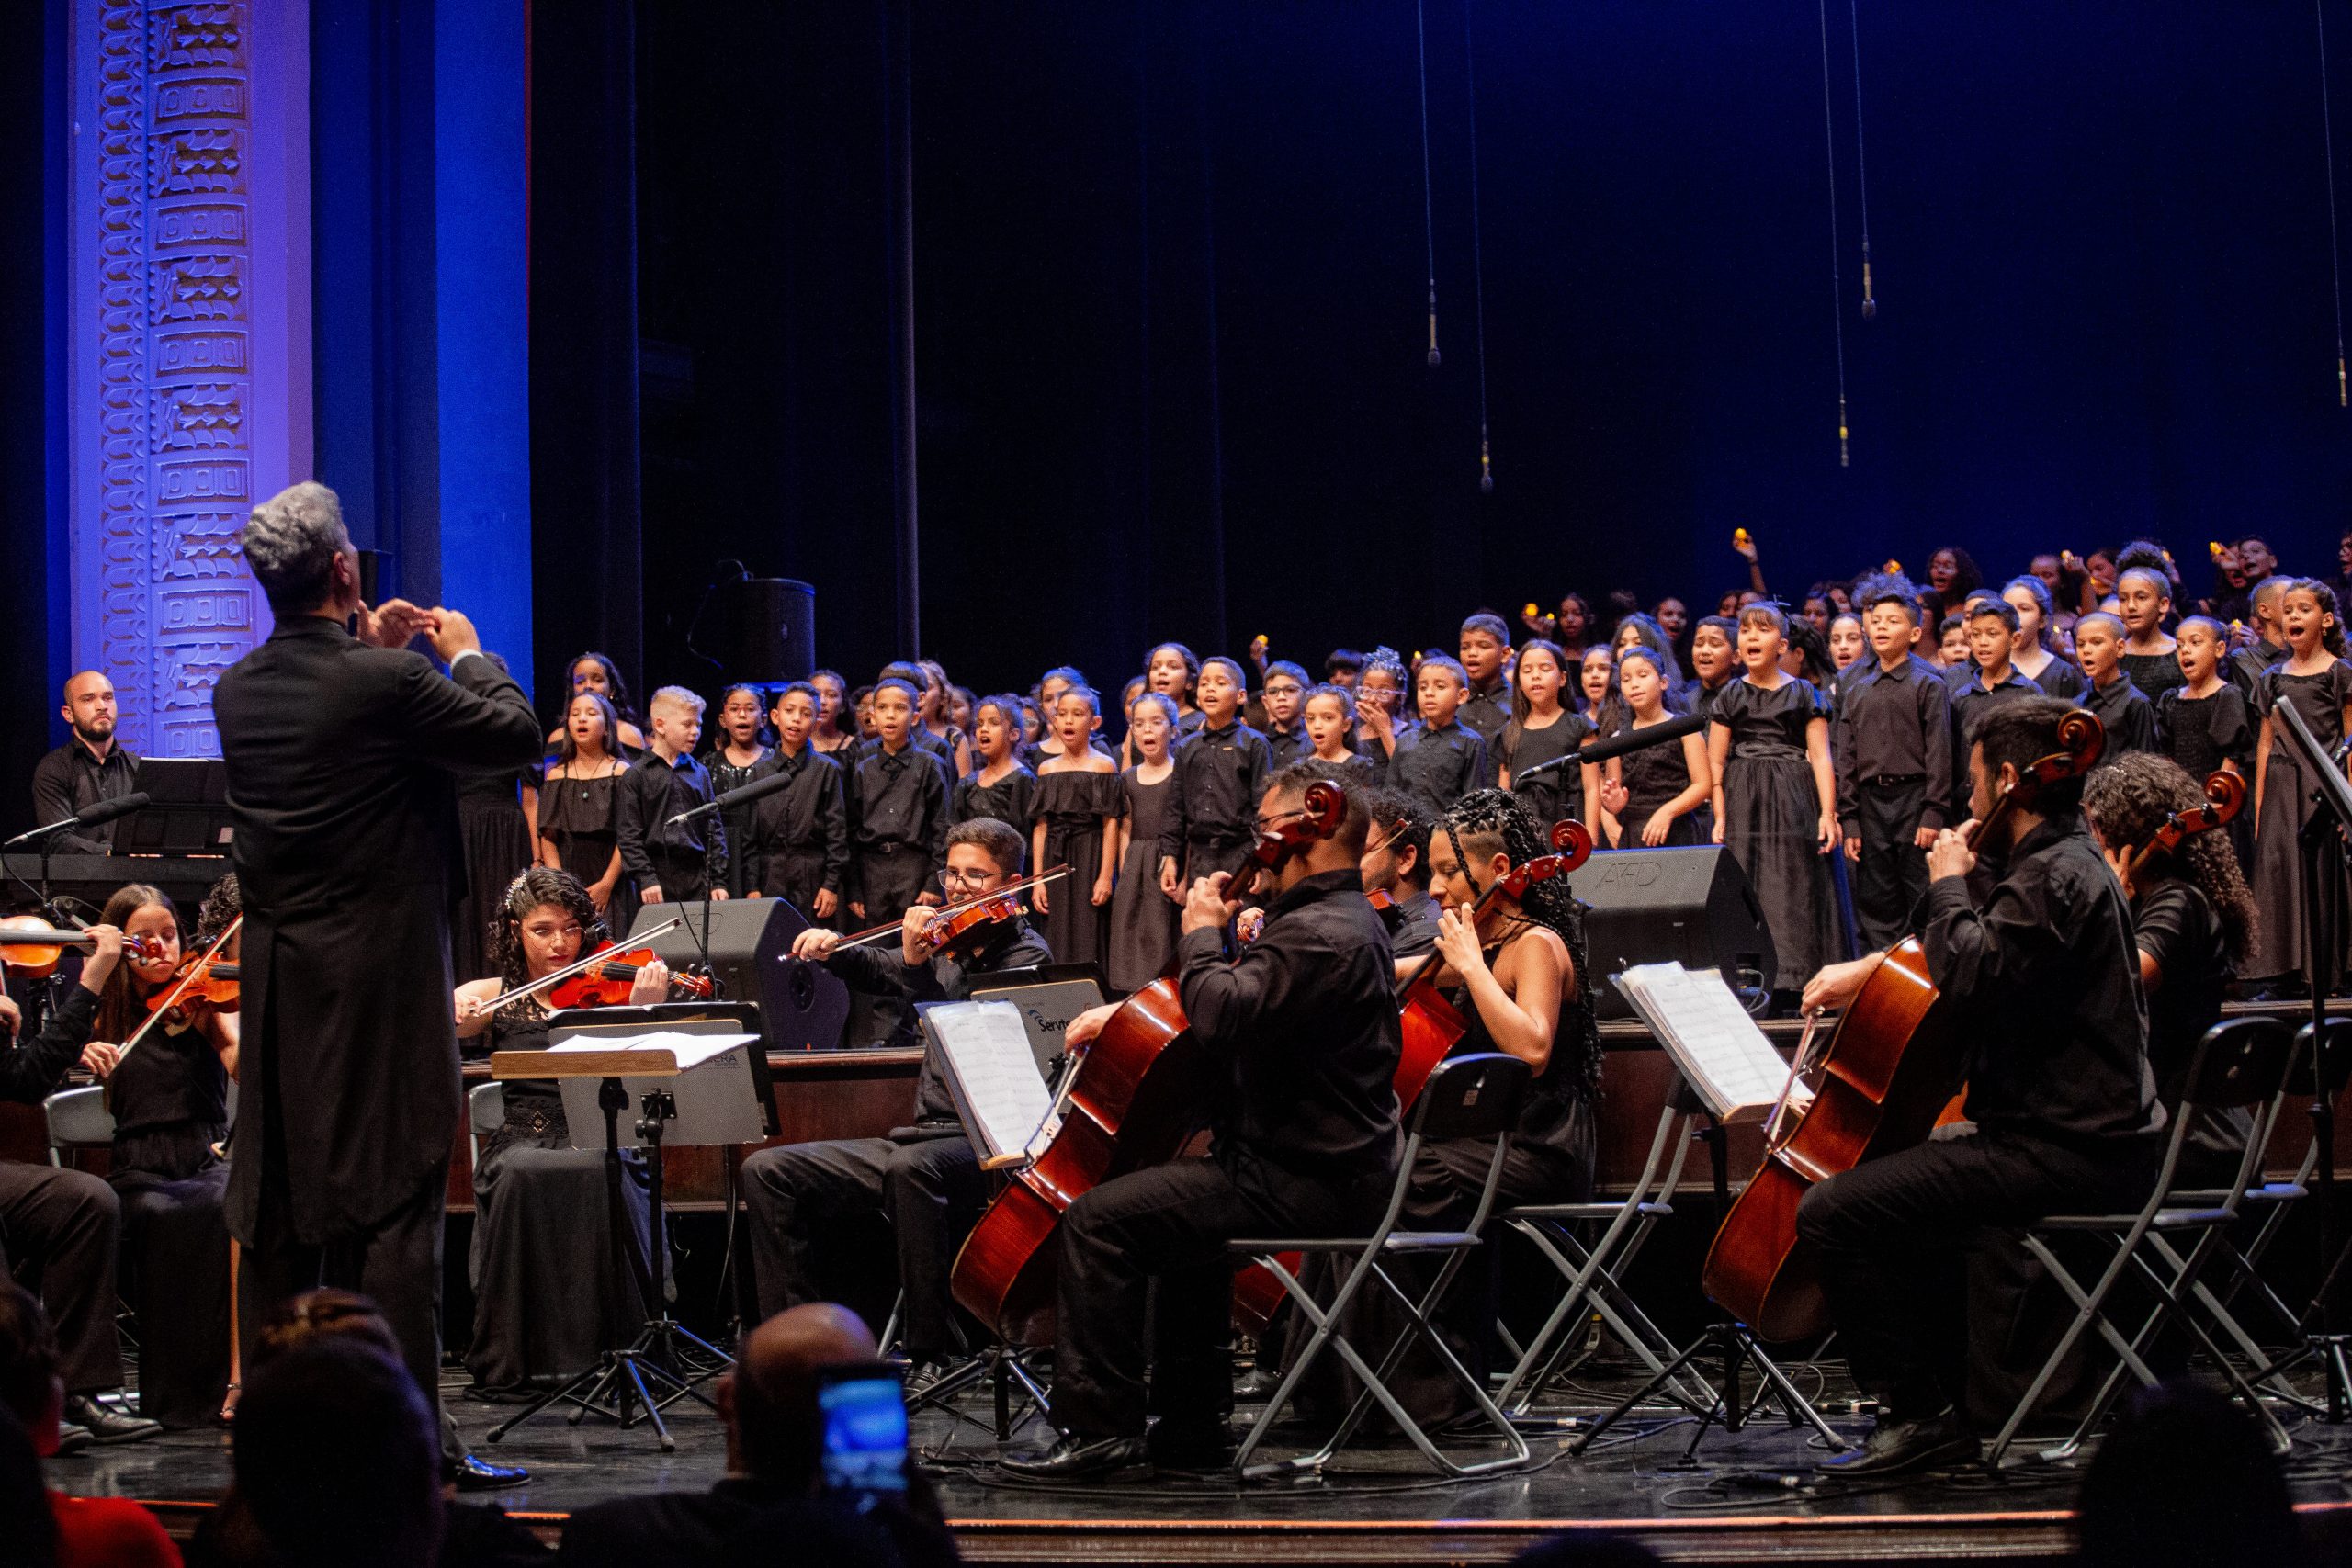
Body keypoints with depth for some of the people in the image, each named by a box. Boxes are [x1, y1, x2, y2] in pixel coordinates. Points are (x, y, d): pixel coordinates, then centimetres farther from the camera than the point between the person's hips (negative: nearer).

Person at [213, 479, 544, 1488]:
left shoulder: (236, 690, 4)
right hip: (381, 981, -6)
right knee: (395, 1204, -4)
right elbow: (517, 735, -6)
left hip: (277, 983, 7)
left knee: (281, 1207, 12)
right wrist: (466, 653, 9)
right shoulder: (387, 684, -17)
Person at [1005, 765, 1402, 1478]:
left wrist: (1202, 933, -12)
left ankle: (1101, 1425, -9)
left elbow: (1222, 1015, -31)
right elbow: (1245, 1003, 25)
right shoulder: (1344, 919, 16)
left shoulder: (1320, 935, -20)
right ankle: (1192, 1419, 34)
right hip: (1332, 1163, 11)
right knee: (1182, 1207, 34)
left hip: (1303, 1182, -11)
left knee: (1098, 1219, -14)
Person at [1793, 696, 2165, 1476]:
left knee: (1834, 1211, -16)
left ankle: (1919, 1415, -11)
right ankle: (1957, 1395, 29)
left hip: (2068, 1153, -11)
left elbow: (1970, 975, -28)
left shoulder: (2057, 877, -17)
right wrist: (1872, 966, 19)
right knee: (1908, 1180, 32)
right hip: (2084, 1130, 11)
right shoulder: (2063, 862, 17)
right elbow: (1984, 954, 31)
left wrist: (1947, 885, -12)